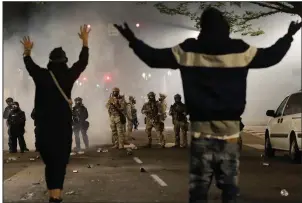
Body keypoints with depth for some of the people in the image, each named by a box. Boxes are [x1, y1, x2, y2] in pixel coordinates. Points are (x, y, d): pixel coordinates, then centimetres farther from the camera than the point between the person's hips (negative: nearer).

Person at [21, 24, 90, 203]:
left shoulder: (42, 75, -4)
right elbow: (83, 62, 11)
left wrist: (27, 51, 37)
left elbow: (29, 65, 17)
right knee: (61, 159, 2)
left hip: (44, 124, 1)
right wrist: (85, 41, 23)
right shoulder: (69, 75, -5)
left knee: (49, 159, 9)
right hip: (63, 124, -1)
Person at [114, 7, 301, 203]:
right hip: (229, 127, 1)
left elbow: (154, 58, 1)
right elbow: (271, 56, 8)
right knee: (229, 184, 12)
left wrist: (133, 40, 14)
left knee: (199, 185, 6)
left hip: (201, 126, 0)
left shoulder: (187, 50, -5)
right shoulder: (240, 50, -4)